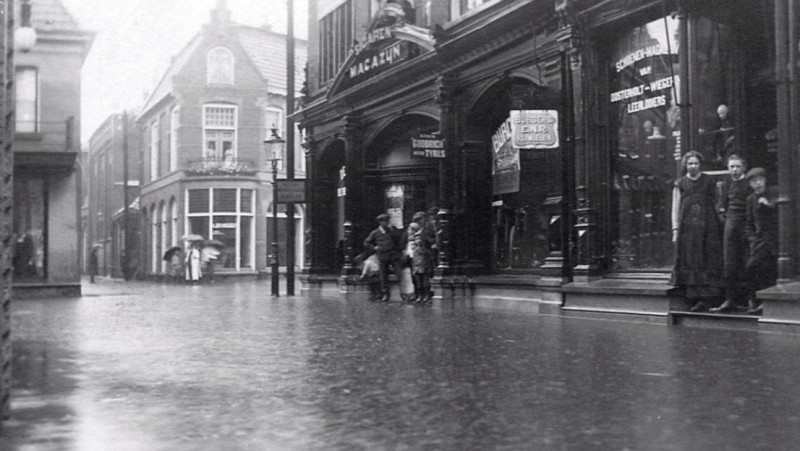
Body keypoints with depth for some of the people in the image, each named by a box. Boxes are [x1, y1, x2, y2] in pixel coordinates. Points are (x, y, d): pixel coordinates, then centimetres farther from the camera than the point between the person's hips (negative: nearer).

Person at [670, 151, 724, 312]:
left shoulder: (709, 182, 7)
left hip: (707, 228, -1)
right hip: (686, 230, 1)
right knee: (689, 262, -3)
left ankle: (704, 298, -6)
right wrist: (675, 229, -2)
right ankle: (693, 298, 1)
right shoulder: (680, 184, 8)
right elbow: (675, 208, 6)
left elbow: (716, 204, 10)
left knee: (706, 261, -5)